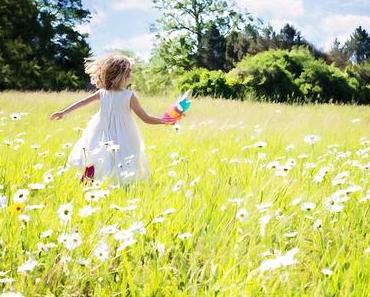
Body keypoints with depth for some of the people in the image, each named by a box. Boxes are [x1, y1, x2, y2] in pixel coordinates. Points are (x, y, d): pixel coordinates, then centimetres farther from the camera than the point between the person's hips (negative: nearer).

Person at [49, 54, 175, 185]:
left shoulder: (102, 93, -2)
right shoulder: (130, 96, -13)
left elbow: (81, 102, 7)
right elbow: (146, 118, -9)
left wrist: (63, 112, 18)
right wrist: (164, 121, 2)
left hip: (103, 138, 4)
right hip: (122, 141, -4)